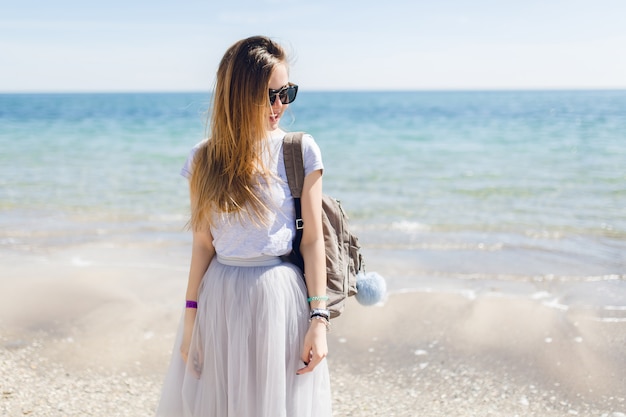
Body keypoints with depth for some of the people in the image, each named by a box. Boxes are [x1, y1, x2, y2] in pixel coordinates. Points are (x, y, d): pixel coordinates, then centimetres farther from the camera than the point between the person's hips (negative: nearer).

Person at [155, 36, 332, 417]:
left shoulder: (301, 151, -5)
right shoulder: (207, 159, 2)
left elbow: (313, 239, -6)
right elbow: (203, 243, 3)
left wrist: (319, 318, -9)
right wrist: (191, 315, 1)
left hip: (281, 298, -2)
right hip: (219, 299, 3)